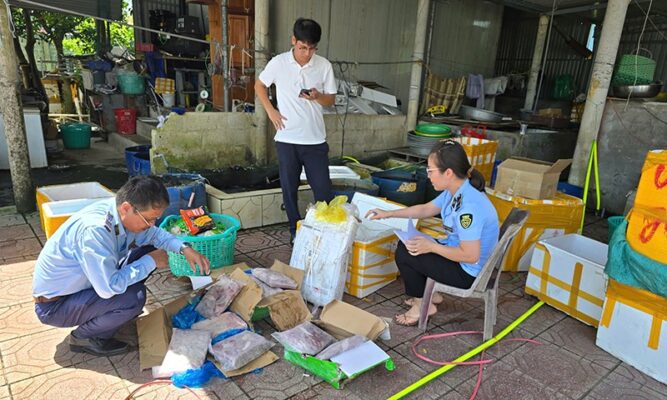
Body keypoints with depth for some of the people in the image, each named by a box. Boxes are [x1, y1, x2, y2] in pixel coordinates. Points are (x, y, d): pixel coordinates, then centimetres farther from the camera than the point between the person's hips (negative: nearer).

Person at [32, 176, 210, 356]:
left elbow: (153, 234, 7)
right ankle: (83, 337, -2)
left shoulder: (119, 210, -12)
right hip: (53, 306, -8)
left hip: (81, 284, 8)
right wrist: (150, 262, -23)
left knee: (146, 250, -2)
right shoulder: (94, 229, -36)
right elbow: (109, 287, -36)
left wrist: (184, 248, -10)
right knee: (134, 296, -28)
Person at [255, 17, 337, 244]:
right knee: (289, 189, 10)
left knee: (323, 189, 2)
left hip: (315, 139, 0)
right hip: (287, 139, 0)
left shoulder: (324, 66, -2)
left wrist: (317, 96, -17)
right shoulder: (278, 63, -4)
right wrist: (270, 111, 0)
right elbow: (259, 86, 12)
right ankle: (296, 230, 27)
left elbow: (331, 100, 5)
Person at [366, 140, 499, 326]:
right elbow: (426, 209, 11)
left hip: (468, 271, -9)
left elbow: (470, 256, -32)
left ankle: (422, 304, 11)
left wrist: (431, 246, -22)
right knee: (405, 244, 13)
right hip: (457, 250, 9)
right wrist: (388, 214, 10)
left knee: (403, 254, -9)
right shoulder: (455, 190, -4)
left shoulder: (469, 206, -33)